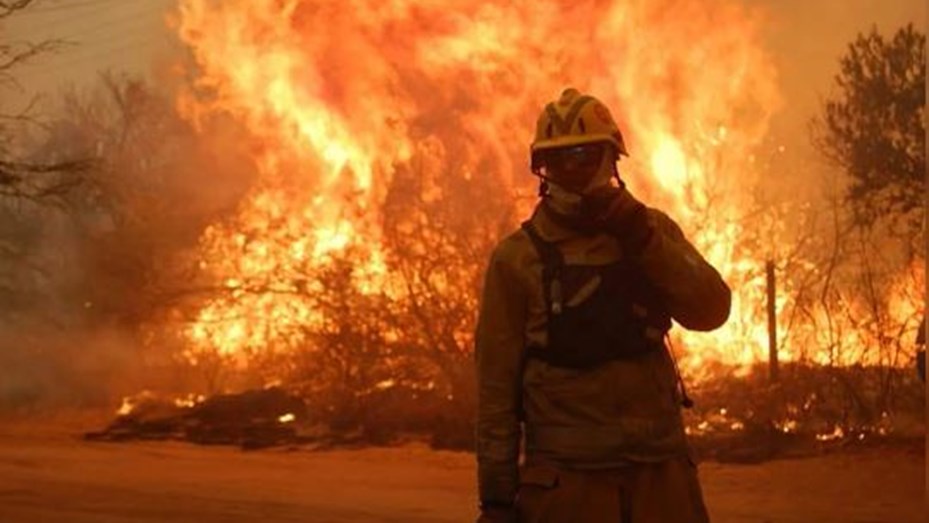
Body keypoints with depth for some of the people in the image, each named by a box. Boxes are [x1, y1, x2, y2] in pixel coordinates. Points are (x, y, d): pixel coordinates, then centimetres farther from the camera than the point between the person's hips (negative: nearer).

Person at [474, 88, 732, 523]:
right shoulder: (517, 258, 1)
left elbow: (710, 311, -1)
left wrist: (643, 240, -12)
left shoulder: (652, 230, 11)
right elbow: (496, 384, 0)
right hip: (565, 480, -3)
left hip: (661, 470, 3)